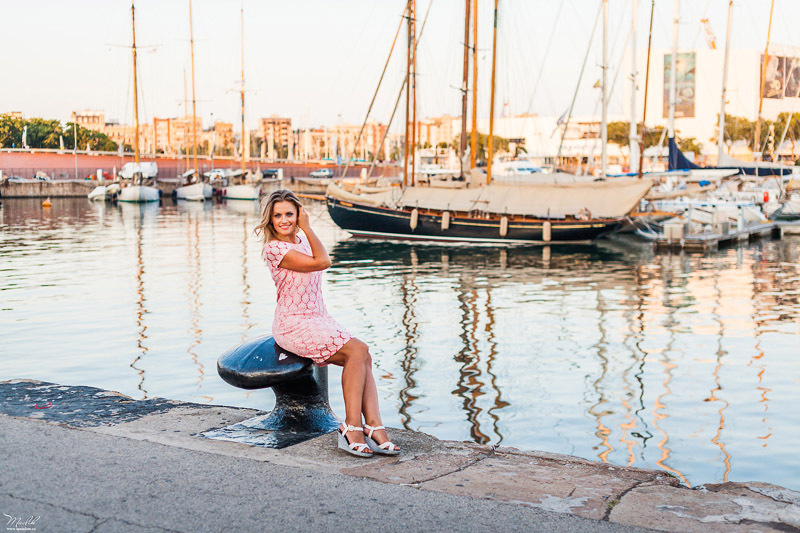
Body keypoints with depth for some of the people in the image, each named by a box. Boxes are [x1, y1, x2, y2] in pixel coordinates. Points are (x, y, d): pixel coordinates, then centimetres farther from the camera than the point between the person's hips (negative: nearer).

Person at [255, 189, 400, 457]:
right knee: (358, 350, -24)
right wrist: (307, 227, -9)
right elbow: (321, 262, -18)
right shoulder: (275, 248, -11)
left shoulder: (302, 240, 15)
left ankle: (373, 427, -26)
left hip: (319, 319, 7)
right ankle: (352, 426, -22)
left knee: (363, 358, -17)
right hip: (293, 325, -7)